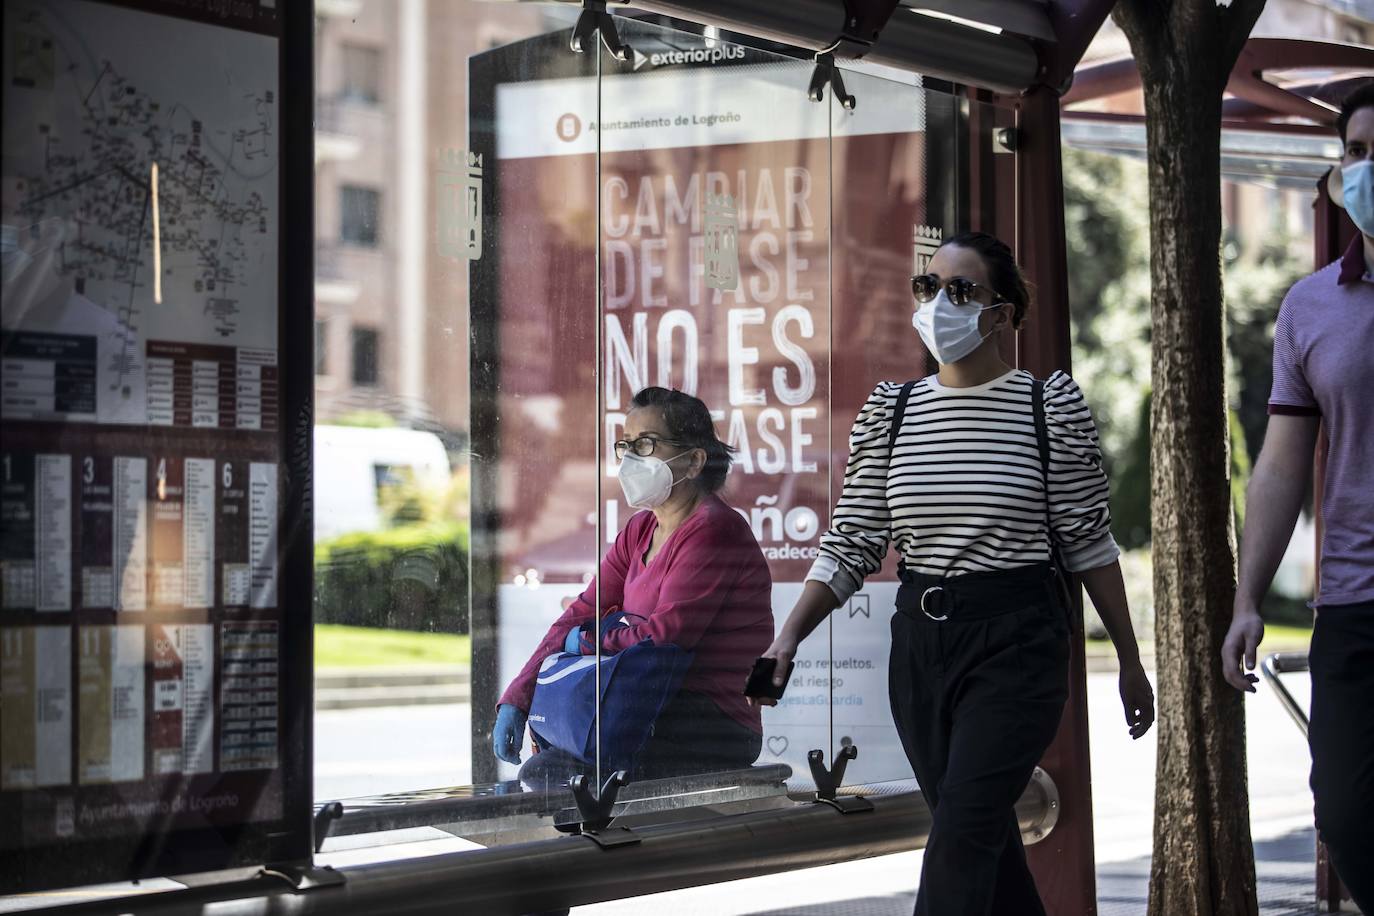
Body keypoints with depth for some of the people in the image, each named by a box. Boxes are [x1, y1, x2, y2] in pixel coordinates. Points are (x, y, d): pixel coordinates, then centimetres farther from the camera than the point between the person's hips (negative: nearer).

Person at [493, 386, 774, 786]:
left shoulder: (712, 532, -13)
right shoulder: (640, 531, 17)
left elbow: (668, 633, -21)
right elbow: (583, 614, 11)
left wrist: (588, 643, -4)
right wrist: (516, 700, 1)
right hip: (652, 715, 10)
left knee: (545, 773, -23)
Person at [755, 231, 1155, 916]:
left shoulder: (1052, 405, -3)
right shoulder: (890, 410, 6)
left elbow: (1089, 543, 1)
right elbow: (851, 544, 5)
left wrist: (1130, 662, 4)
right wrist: (788, 638, -7)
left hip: (1017, 643, -5)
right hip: (919, 643, 5)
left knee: (961, 835, -16)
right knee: (986, 845, 12)